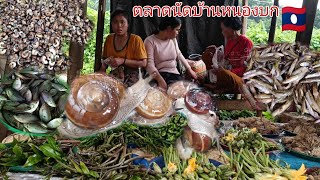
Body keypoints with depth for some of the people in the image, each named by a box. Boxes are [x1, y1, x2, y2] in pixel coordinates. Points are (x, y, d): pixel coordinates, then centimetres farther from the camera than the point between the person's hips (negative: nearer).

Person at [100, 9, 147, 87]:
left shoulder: (136, 39, -8)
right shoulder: (109, 39, 8)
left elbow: (143, 63, -11)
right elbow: (105, 59, 19)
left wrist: (123, 61, -18)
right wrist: (102, 70, -2)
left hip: (130, 77, -4)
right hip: (114, 76, 5)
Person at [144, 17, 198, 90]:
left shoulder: (173, 39, 11)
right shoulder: (150, 41, -8)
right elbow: (150, 64, -18)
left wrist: (189, 70, 24)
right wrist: (160, 80, -32)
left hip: (175, 74, 6)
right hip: (159, 75, -6)